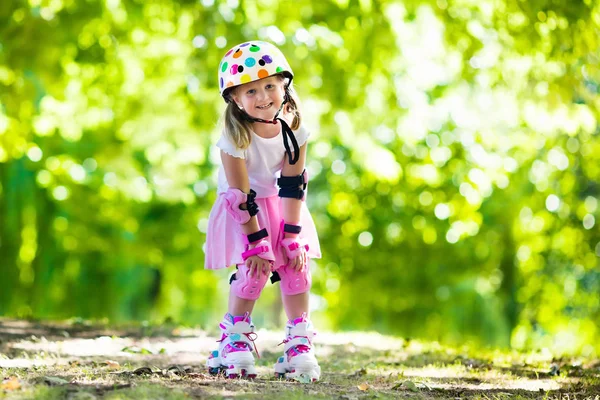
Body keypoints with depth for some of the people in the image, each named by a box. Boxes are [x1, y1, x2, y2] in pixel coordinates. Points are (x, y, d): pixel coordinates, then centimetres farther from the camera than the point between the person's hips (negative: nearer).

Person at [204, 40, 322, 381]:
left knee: (298, 268, -6)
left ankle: (299, 345, 0)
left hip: (282, 206, 4)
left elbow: (293, 186, -15)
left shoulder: (294, 129, -16)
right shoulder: (235, 137, -26)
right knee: (255, 270, -15)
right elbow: (242, 197, -23)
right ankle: (235, 341, 0)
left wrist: (292, 236, -17)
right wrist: (257, 241, -21)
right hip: (244, 211, -3)